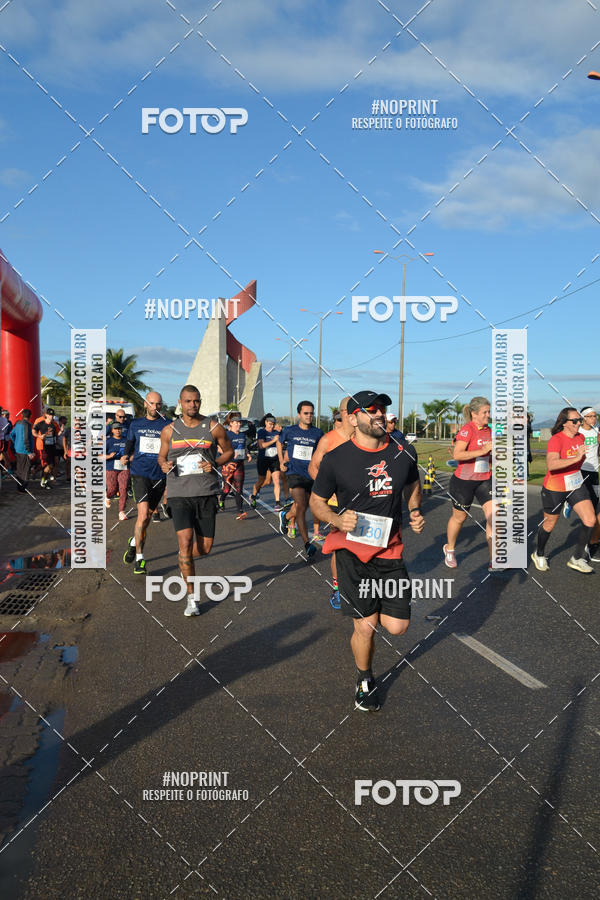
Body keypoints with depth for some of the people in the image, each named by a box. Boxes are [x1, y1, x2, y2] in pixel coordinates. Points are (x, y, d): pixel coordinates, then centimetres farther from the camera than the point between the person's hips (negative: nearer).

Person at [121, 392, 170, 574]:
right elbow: (129, 448, 23)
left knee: (147, 516, 10)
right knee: (143, 514, -15)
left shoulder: (167, 425, 4)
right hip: (140, 474, -1)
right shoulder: (135, 424, 11)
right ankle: (139, 558, -6)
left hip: (159, 476, 1)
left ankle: (134, 542, 38)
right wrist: (126, 457, 3)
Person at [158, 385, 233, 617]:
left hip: (206, 493, 1)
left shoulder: (213, 428, 2)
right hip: (179, 494, -1)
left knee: (205, 548, 4)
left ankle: (184, 559, 41)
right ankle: (192, 598, -1)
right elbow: (161, 455, 18)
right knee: (185, 541, -14)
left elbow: (228, 451, 13)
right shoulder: (170, 430, 5)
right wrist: (164, 464, -6)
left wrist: (215, 463, -6)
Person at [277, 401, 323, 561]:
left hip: (311, 475, 3)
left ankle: (285, 515, 49)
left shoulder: (318, 433, 4)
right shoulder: (289, 431, 2)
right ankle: (307, 544, -17)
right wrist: (281, 461, 13)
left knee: (301, 508, 14)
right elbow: (279, 443, 22)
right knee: (301, 507, -19)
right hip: (295, 474, -3)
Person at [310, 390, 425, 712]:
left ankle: (369, 610, 35)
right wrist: (338, 520, -17)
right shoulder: (335, 459, -9)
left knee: (397, 626, -1)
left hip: (390, 550, 3)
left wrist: (415, 511, 3)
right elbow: (316, 501, 1)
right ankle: (365, 680, 29)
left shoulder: (404, 453, 1)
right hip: (353, 549, -3)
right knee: (365, 627, -1)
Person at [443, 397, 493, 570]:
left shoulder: (488, 430, 7)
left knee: (493, 514, -9)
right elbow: (457, 454, -27)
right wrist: (482, 451, -30)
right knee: (459, 517, 11)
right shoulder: (467, 429, -15)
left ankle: (494, 562, -6)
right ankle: (449, 549, 39)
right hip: (464, 480, -6)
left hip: (484, 479, 6)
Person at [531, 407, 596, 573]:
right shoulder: (555, 440, -23)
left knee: (590, 520, -6)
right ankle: (539, 554, 36)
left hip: (576, 485, 6)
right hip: (554, 488, -6)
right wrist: (576, 458, -45)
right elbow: (551, 464, -40)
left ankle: (577, 559, 9)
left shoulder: (580, 438, 0)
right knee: (550, 524, 10)